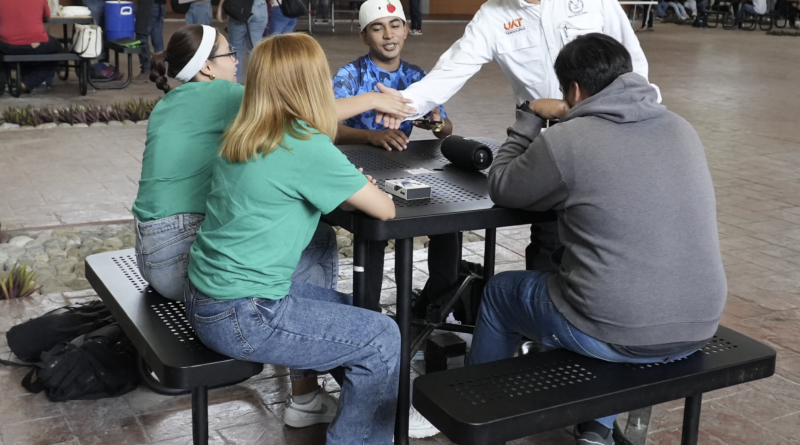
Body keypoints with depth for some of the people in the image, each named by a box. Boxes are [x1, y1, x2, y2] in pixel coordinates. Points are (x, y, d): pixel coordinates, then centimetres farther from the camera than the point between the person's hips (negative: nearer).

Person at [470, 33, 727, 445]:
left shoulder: (564, 141, -13)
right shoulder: (682, 129, 5)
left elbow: (501, 187, 4)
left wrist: (530, 116, 14)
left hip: (619, 334, -5)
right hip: (698, 328, 6)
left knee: (500, 292, 22)